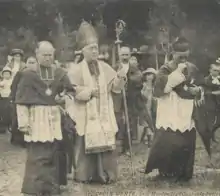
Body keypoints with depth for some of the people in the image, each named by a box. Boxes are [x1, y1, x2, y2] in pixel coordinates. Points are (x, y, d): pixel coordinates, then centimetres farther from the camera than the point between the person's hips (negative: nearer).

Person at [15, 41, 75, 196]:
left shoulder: (60, 73, 6)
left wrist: (64, 98, -4)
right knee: (37, 157, -4)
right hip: (37, 118, -4)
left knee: (54, 155, 11)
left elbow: (71, 91, 17)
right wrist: (23, 122, -13)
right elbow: (21, 101, -7)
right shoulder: (28, 74, -6)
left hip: (55, 118, 4)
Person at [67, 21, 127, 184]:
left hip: (104, 114, 3)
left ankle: (105, 174, 12)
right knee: (86, 145, -2)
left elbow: (115, 87, 4)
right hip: (86, 115, -3)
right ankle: (84, 175, 9)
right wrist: (90, 91, -13)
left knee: (106, 143, 3)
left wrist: (120, 79, -15)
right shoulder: (77, 70, -2)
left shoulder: (105, 67, 9)